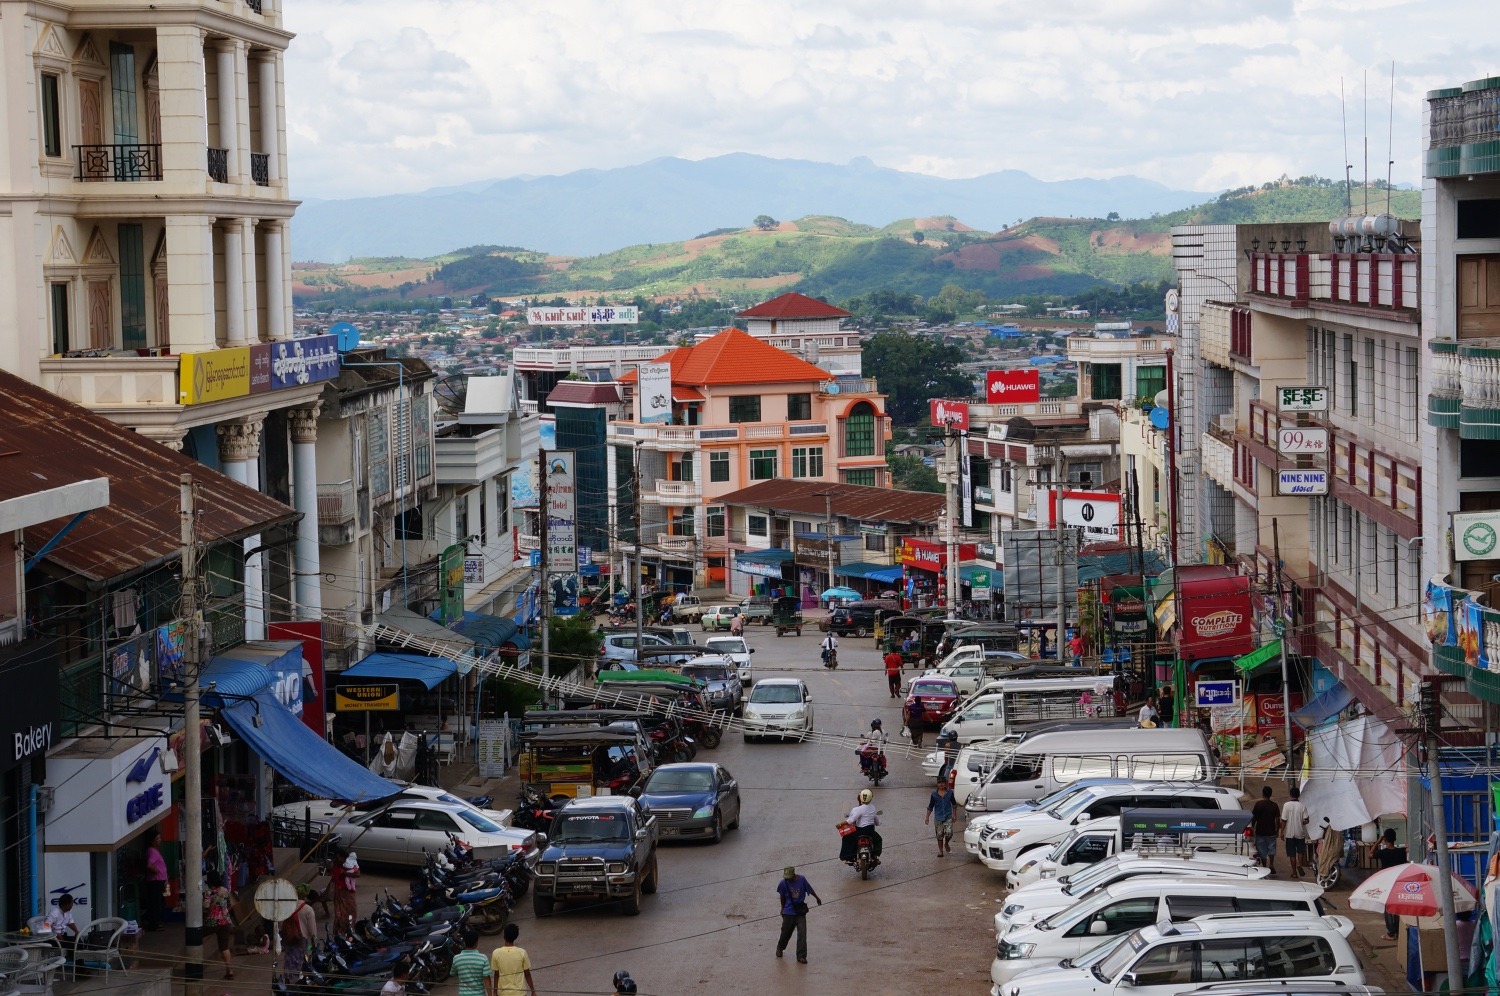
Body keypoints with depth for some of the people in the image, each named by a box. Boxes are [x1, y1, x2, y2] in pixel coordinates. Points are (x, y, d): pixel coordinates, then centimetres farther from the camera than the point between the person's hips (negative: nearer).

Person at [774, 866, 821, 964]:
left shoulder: (801, 880, -9)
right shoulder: (783, 883, -9)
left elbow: (810, 890, 8)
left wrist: (817, 898, 24)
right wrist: (783, 908, 16)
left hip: (800, 912, 0)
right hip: (788, 912, 0)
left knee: (802, 934, -7)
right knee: (786, 933, 12)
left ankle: (801, 956, -2)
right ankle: (780, 948, 41)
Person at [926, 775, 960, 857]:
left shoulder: (950, 792, 0)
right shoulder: (934, 794, -2)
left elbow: (954, 804, 10)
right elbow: (930, 806, 4)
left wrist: (954, 815, 8)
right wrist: (927, 817, 0)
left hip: (948, 817, -1)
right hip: (938, 818, 1)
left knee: (949, 833, -13)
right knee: (939, 835, 5)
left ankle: (946, 844, 18)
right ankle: (941, 851, 18)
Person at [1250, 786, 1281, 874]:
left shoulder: (1258, 804, -10)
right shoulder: (1274, 805, -5)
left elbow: (1254, 818, -7)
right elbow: (1277, 819, -3)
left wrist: (1252, 827, 8)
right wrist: (1277, 829, 10)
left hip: (1260, 832, -2)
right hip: (1271, 831, 2)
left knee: (1262, 850, 8)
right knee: (1271, 848, 15)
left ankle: (1264, 867, 11)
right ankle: (1271, 864, 1)